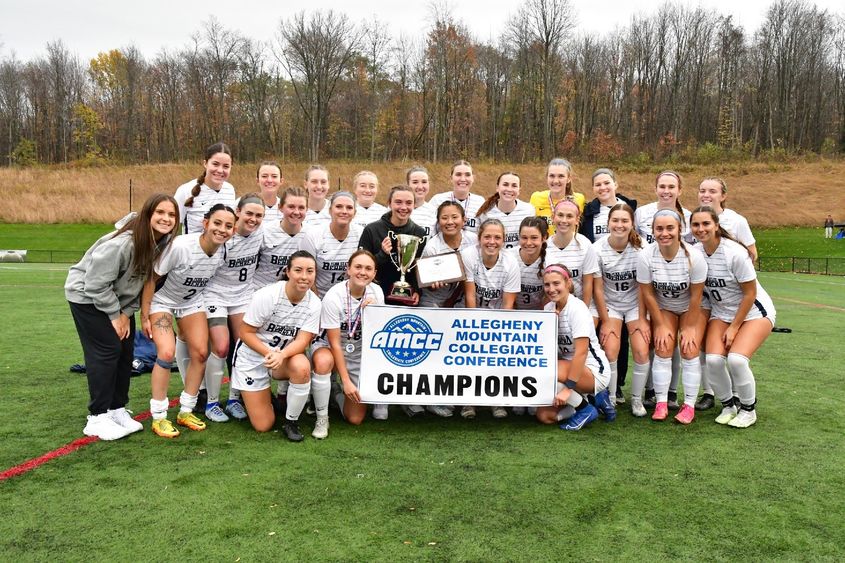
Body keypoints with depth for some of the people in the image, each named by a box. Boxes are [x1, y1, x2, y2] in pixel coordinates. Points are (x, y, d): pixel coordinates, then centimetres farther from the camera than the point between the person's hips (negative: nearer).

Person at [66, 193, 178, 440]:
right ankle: (97, 418, -1)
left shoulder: (164, 244, -11)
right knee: (107, 351, -10)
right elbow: (97, 284, -26)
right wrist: (114, 316, -16)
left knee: (126, 351, 5)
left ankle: (117, 409, 17)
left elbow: (146, 282, -2)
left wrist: (127, 314, -7)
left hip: (119, 298, 7)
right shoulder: (122, 243, -33)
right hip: (87, 295, -7)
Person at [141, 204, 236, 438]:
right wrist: (145, 316, -17)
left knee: (200, 353, -3)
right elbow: (151, 279, -22)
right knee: (167, 353, -19)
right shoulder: (179, 246, -34)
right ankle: (158, 417, -4)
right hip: (161, 301, -5)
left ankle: (186, 412, 13)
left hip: (192, 302, 5)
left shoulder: (224, 251, -18)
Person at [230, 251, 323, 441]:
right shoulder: (266, 295, -23)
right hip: (252, 357, -2)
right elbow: (245, 333, -17)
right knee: (263, 426, -4)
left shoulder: (314, 303, -14)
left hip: (286, 355, 3)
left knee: (302, 367, -36)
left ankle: (291, 422, -12)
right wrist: (268, 353, -32)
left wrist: (281, 355, -39)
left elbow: (302, 341, -19)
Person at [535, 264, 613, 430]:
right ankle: (595, 399, 11)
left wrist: (568, 388, -29)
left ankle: (585, 409, -8)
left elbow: (581, 352, -25)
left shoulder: (577, 308, -18)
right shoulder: (548, 308, 4)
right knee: (544, 415, -7)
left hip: (593, 371, -7)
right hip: (567, 368, 7)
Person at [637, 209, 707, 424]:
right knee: (663, 349, -10)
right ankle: (661, 403, 0)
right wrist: (660, 325, -9)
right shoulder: (646, 256, -25)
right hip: (662, 308, 1)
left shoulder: (694, 257, -28)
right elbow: (647, 294, -14)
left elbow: (695, 297, -19)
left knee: (689, 350, -11)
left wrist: (690, 328, -13)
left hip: (691, 309, -1)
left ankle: (689, 405, 0)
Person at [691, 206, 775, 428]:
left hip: (754, 312, -4)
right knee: (713, 359, -18)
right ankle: (727, 406, 9)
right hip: (721, 313, 4)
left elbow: (750, 293, -15)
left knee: (736, 359, -24)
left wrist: (734, 327, -12)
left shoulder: (734, 253, -24)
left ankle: (748, 409, 2)